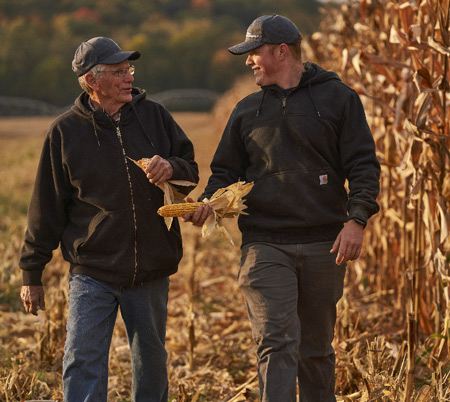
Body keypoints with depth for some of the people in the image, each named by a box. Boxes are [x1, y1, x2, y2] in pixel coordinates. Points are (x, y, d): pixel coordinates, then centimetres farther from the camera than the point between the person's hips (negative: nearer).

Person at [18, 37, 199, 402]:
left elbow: (191, 171, 10)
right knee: (83, 362, -10)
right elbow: (47, 207, 3)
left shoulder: (154, 116, 4)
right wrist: (32, 274, 3)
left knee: (151, 361, 13)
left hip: (151, 273, 2)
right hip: (92, 273, -2)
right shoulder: (66, 131, -1)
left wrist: (172, 168, -16)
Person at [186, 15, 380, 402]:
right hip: (266, 246, 1)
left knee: (316, 348, 10)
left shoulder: (338, 98, 4)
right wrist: (209, 202, -4)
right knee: (276, 343, -12)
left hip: (323, 246, -1)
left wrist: (356, 220, -13)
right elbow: (226, 170, 18)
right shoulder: (247, 110, 13)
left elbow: (363, 165, 0)